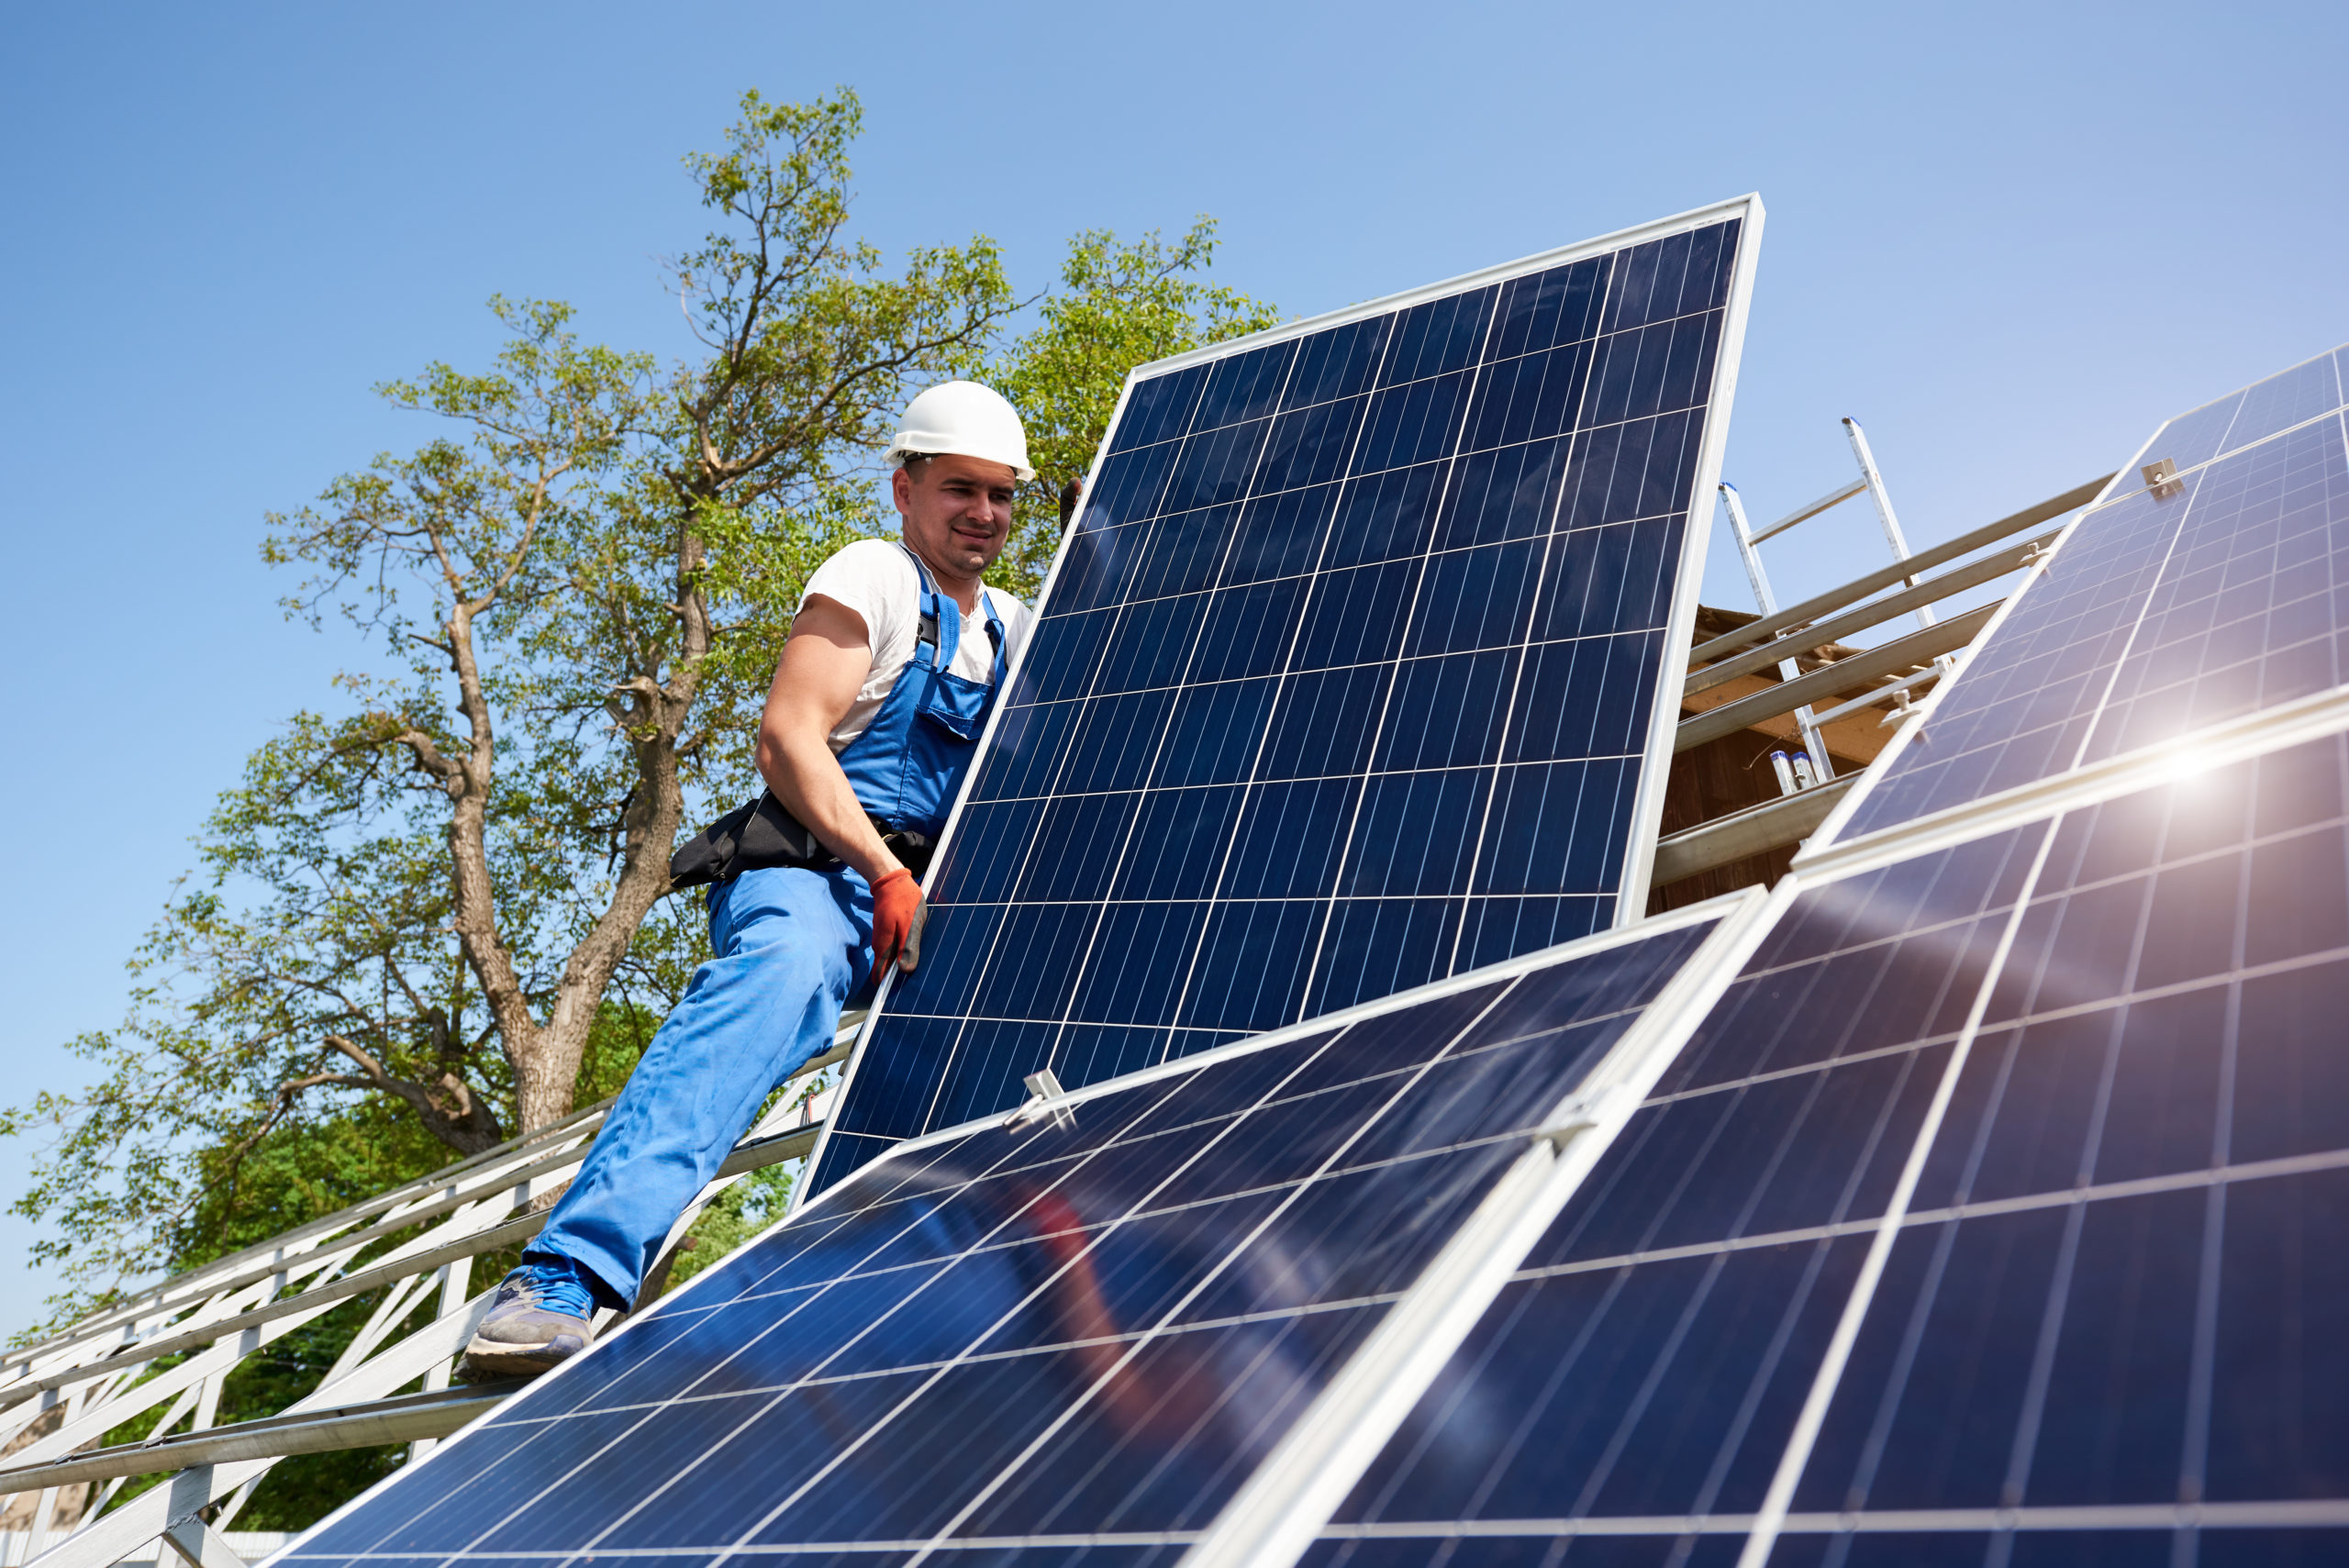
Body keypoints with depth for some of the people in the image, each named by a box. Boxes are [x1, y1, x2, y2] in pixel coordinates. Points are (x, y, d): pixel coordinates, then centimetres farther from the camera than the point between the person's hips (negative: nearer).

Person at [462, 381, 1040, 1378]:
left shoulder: (1013, 630, 23)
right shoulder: (873, 577, 0)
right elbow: (787, 738, -13)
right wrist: (885, 873, -23)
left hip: (925, 901, 8)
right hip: (816, 870, -8)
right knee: (783, 968, -39)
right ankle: (562, 1279, -50)